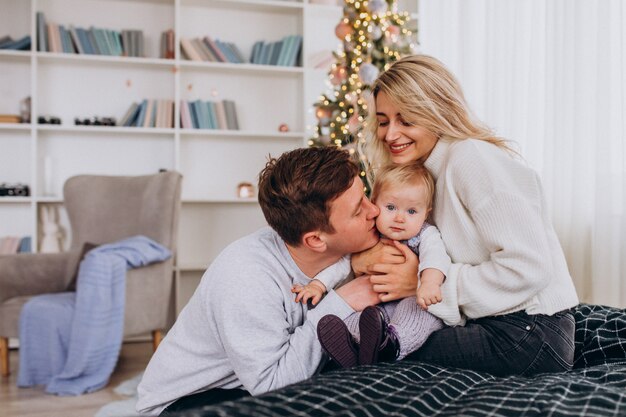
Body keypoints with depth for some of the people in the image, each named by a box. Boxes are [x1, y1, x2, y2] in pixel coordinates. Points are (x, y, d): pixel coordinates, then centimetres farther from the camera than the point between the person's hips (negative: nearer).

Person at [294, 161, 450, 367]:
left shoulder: (426, 235, -8)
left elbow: (435, 255, -28)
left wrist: (430, 283, -49)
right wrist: (318, 284, -16)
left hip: (415, 301, -3)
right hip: (379, 306, 4)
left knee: (415, 306, -37)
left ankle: (391, 345, -57)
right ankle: (353, 344, -48)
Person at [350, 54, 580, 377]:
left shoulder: (471, 158, -17)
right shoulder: (420, 172, 10)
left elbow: (528, 268, -23)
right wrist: (364, 259, -18)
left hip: (530, 336, -8)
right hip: (487, 323, 8)